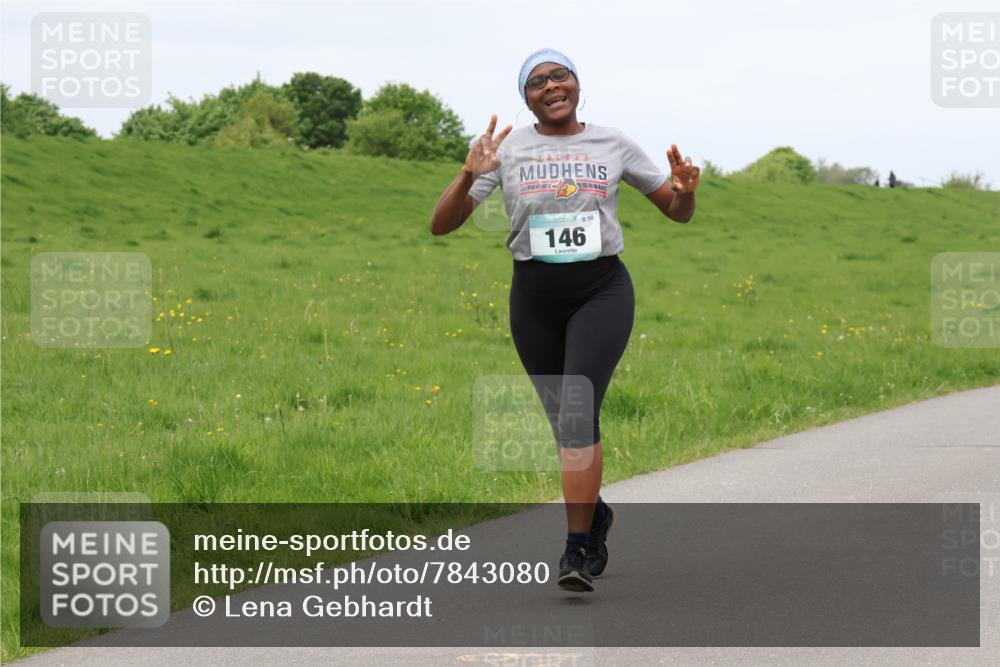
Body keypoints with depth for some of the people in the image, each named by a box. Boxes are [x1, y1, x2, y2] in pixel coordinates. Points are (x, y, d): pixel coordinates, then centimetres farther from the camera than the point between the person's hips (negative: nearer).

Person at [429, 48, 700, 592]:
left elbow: (678, 212, 12)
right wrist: (469, 175, -22)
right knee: (565, 421, 11)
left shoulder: (612, 144, 3)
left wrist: (686, 191, -12)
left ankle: (578, 548, -18)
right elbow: (441, 225, -4)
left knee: (577, 410, -20)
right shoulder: (508, 149, 0)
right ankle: (595, 513, 40)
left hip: (602, 289, -2)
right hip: (535, 296, 2)